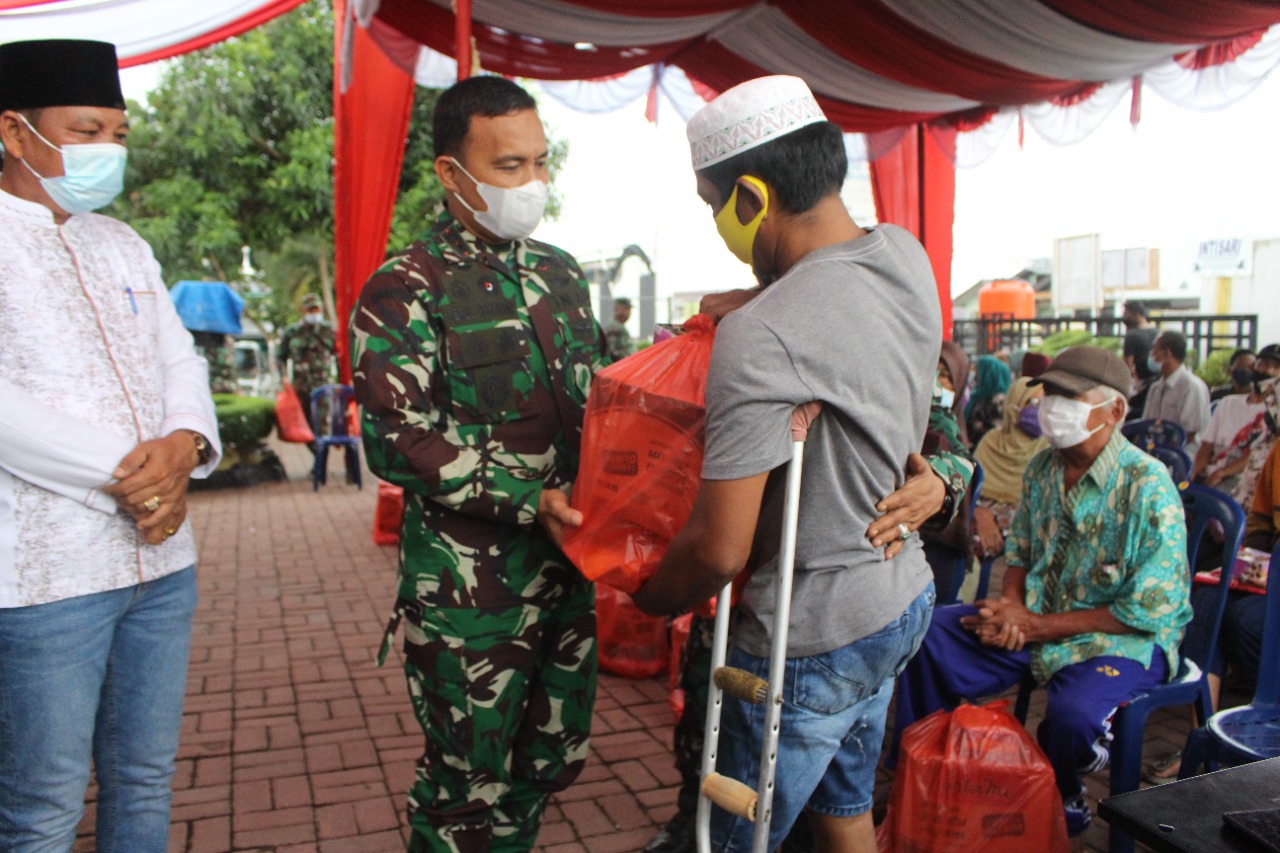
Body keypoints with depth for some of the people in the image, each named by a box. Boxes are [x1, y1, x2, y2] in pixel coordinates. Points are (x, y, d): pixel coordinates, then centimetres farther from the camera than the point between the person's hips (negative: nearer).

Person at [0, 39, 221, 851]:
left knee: (146, 781, 16)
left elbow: (182, 361, 12)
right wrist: (122, 475, -15)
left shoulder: (124, 245, 15)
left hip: (163, 559, 6)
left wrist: (184, 446, -8)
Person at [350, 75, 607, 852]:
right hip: (468, 585, -6)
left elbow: (597, 397, 17)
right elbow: (398, 442, -17)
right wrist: (532, 501, -23)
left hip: (568, 566, 6)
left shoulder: (562, 272, 11)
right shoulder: (404, 292, -9)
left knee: (554, 758, 20)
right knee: (470, 779, 10)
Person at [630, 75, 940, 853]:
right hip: (905, 594, 8)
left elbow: (720, 550, -26)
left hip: (814, 636, -8)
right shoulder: (906, 255, -4)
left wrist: (647, 603, -4)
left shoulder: (760, 338, -29)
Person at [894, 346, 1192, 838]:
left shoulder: (1147, 486, -19)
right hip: (1034, 619, 6)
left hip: (1124, 638, -6)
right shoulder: (1043, 467, 2)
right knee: (927, 636, -9)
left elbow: (1149, 610, -20)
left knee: (1072, 714, -35)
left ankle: (1060, 809, 2)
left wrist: (1037, 626, -19)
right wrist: (1012, 605, -6)